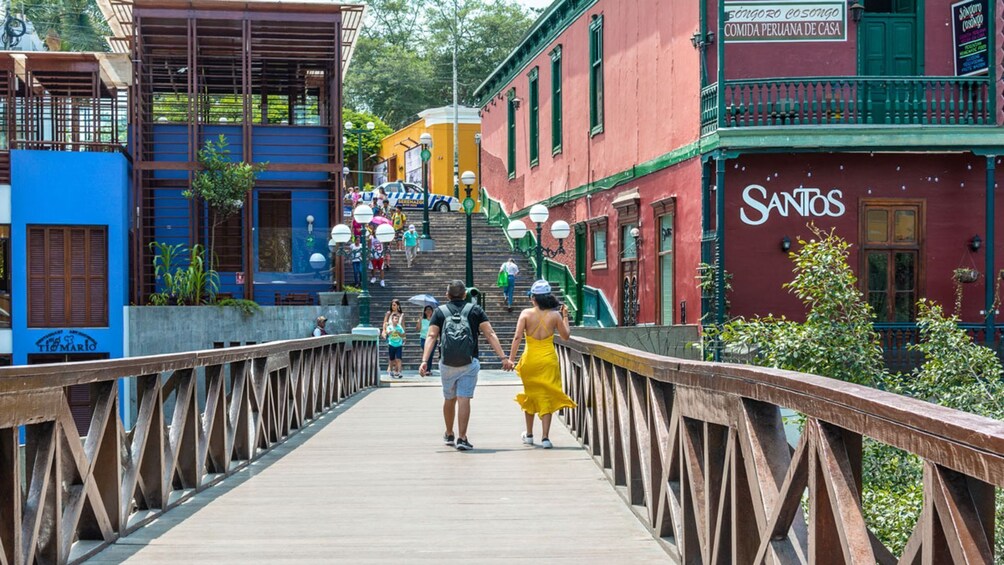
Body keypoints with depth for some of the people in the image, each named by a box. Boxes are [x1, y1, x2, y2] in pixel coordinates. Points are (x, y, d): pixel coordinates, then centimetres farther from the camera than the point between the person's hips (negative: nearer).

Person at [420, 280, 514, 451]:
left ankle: (449, 435, 33)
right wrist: (503, 357, -4)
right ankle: (462, 438, -10)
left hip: (447, 364, 2)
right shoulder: (475, 310, 6)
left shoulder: (440, 312, 7)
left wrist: (424, 361, -12)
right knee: (464, 399, -3)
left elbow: (431, 337, -6)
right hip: (469, 363, -1)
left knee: (449, 399, 18)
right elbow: (490, 334, -2)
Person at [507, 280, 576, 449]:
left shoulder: (526, 314, -6)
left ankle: (529, 435, 29)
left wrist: (510, 359, -12)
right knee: (546, 397, 4)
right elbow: (565, 336, 7)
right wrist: (565, 317, 20)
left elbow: (517, 337, -13)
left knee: (530, 396, 19)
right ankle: (545, 437, -5)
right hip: (548, 359, -1)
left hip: (530, 360, 1)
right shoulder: (555, 315, -5)